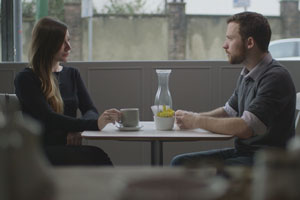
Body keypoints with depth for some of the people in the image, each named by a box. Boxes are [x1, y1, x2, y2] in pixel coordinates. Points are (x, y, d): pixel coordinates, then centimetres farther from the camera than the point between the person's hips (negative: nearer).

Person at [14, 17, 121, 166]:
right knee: (96, 156, -32)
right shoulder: (25, 79, -1)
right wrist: (95, 124, -28)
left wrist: (77, 129, -15)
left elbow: (90, 110, 10)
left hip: (68, 147, 5)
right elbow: (49, 118, -15)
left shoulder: (72, 74, 20)